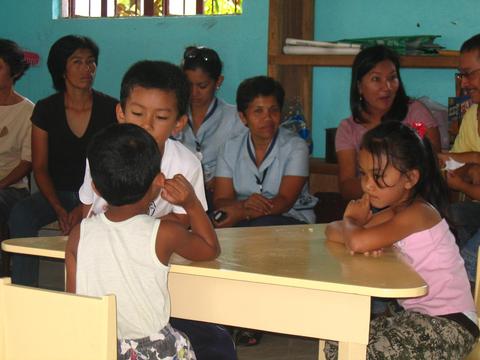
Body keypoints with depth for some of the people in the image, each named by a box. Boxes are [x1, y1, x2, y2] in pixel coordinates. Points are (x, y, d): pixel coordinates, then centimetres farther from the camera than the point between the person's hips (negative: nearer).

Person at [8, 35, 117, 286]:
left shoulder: (110, 110, -3)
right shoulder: (45, 110, 2)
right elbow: (40, 167, 2)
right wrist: (58, 209, -14)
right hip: (56, 192, 2)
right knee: (20, 215, -29)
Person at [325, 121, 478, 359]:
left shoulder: (418, 213, -21)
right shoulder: (393, 212, 7)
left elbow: (357, 241, -34)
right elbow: (332, 231, 5)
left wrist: (351, 221, -11)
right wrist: (357, 225, -18)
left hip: (449, 324, -9)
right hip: (418, 314, 9)